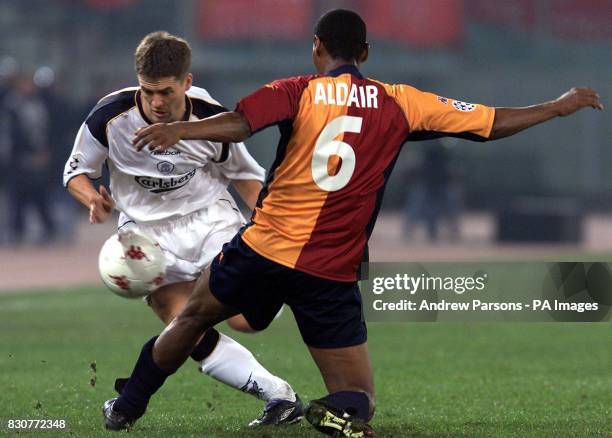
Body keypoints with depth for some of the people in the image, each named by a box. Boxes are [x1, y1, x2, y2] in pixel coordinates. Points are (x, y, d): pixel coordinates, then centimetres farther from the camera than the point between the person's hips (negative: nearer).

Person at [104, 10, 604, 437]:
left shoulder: (299, 91, -2)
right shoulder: (401, 103, 3)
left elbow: (238, 124, -22)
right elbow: (495, 123, 8)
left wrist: (181, 129, -26)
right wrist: (561, 105, 20)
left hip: (264, 247, 0)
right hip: (332, 275, 0)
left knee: (193, 319, 26)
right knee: (358, 397, 4)